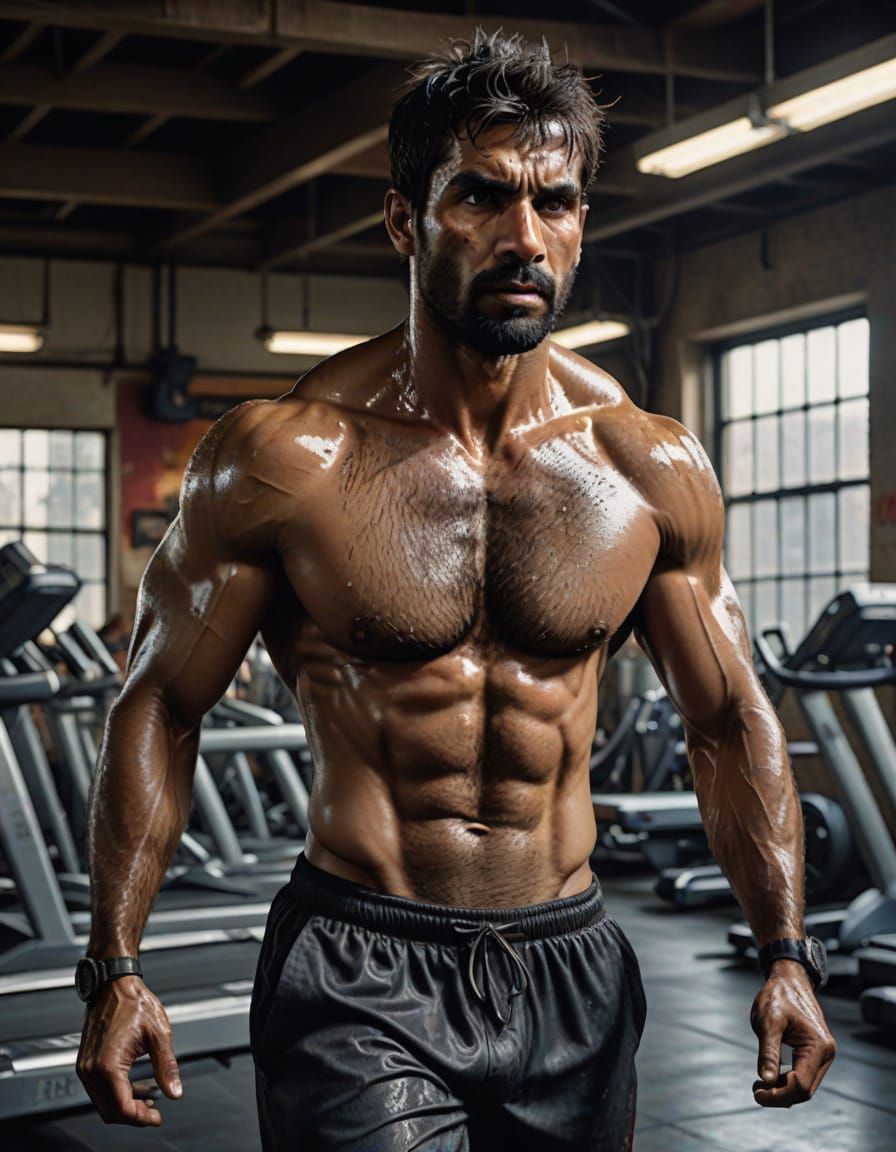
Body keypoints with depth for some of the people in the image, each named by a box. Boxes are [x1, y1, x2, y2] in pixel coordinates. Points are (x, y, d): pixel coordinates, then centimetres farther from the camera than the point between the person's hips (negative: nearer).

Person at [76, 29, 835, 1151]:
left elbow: (731, 722, 8)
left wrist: (785, 952, 1)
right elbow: (159, 706, -3)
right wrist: (114, 969, -7)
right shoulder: (281, 457, -10)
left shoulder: (654, 470, -2)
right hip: (358, 978, -3)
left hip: (571, 968, 4)